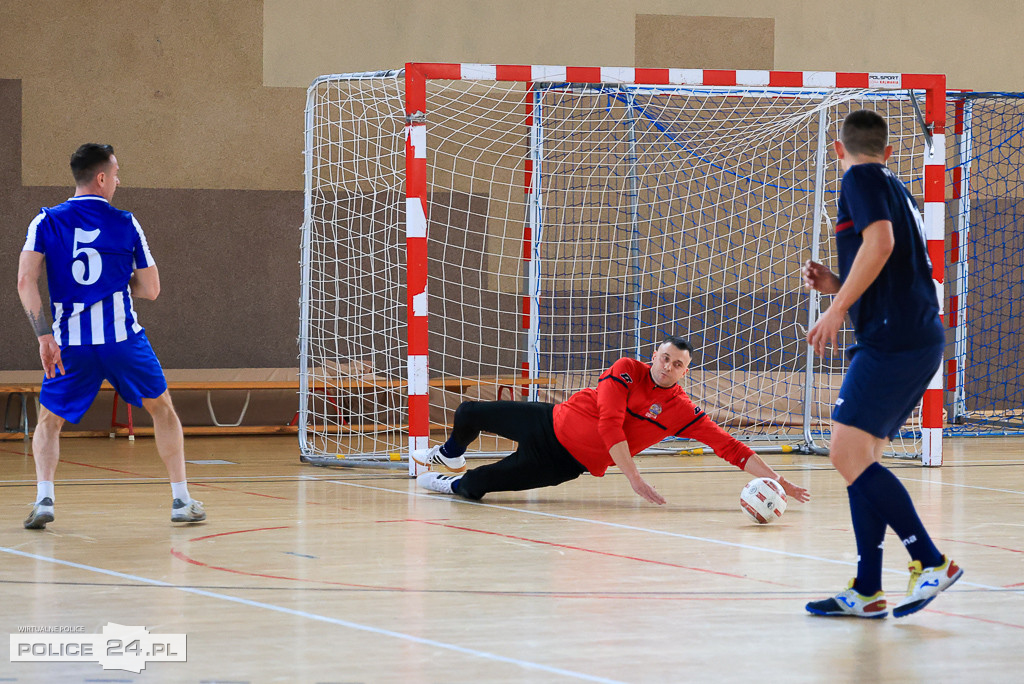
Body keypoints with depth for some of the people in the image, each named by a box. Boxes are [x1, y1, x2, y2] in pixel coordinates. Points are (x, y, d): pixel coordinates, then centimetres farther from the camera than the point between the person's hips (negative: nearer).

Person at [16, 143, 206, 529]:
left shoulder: (47, 223, 3)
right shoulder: (126, 224, 3)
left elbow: (26, 282, -9)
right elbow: (150, 290, 5)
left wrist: (44, 337, -10)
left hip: (71, 344, 1)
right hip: (123, 338, -1)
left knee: (49, 422, 17)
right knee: (162, 409, 19)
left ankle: (43, 498, -5)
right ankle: (181, 500, 16)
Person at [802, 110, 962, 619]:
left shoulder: (861, 178, -2)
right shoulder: (896, 190, 25)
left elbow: (880, 240, -19)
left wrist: (836, 310, -17)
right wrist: (836, 285, 22)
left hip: (894, 341, -9)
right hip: (921, 342, 9)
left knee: (848, 453, -14)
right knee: (860, 461, 9)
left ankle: (932, 562, -15)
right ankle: (867, 591, 6)